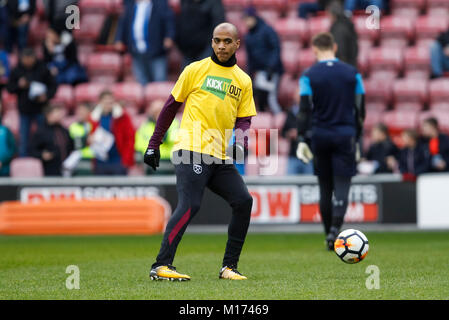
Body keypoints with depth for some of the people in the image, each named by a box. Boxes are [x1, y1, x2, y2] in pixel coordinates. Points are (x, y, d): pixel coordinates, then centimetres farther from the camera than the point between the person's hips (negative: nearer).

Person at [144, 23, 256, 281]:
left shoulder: (243, 80, 15)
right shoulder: (196, 70, 4)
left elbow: (244, 119, 13)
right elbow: (171, 106, 8)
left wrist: (241, 141, -10)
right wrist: (154, 144, 6)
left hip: (221, 156, 5)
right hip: (192, 151, -5)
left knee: (244, 201, -6)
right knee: (190, 205, -19)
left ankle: (229, 267, 3)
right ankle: (161, 266, -17)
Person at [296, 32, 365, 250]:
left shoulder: (309, 75, -1)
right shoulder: (352, 73, 4)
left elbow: (304, 110, -7)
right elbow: (360, 110, 7)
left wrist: (301, 140, -6)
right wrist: (356, 138, 16)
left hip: (320, 135, 0)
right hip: (345, 135, 0)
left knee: (325, 188, 11)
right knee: (342, 187, -4)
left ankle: (329, 234, 15)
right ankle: (335, 230, -24)